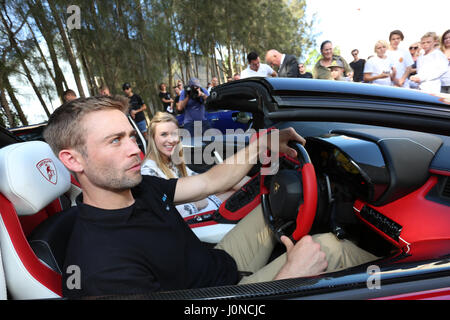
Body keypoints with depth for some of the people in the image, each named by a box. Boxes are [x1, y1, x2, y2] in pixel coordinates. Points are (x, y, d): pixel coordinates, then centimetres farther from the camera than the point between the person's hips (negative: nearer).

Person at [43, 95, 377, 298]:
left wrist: (262, 143, -6)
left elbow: (209, 182, 0)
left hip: (220, 261, 8)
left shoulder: (141, 188, -7)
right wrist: (289, 276, -32)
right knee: (328, 248, -12)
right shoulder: (100, 267, -31)